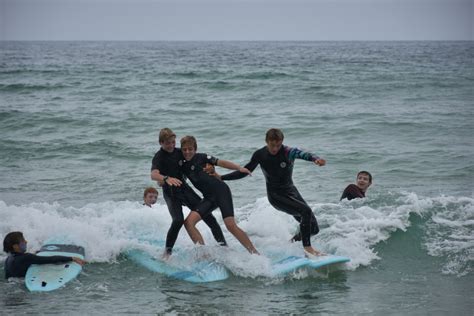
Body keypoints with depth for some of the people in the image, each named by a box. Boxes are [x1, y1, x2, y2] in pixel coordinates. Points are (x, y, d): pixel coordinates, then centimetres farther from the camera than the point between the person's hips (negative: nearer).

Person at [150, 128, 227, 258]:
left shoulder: (179, 152, 4)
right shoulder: (159, 157, -15)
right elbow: (154, 174, -35)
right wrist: (166, 178, -54)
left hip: (184, 187, 6)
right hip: (171, 192, -6)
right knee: (178, 220, -25)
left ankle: (222, 242, 8)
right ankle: (168, 250, -10)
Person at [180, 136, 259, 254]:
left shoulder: (201, 158, -2)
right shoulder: (183, 165, 11)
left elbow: (221, 162, -5)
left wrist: (239, 168, -15)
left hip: (221, 190, -6)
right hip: (209, 198, 6)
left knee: (231, 225, -17)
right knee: (188, 222, -13)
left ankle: (255, 253, -9)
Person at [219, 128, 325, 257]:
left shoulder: (288, 152, -18)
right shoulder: (260, 155, -12)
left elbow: (303, 154, -40)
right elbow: (245, 171, 0)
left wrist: (316, 158, -63)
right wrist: (221, 177, -5)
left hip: (290, 191, 3)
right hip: (275, 195, -3)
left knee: (313, 229, 3)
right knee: (306, 211, -28)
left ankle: (293, 241, 33)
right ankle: (307, 248, -19)